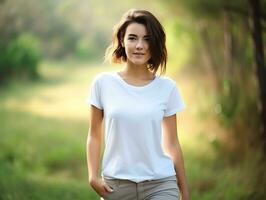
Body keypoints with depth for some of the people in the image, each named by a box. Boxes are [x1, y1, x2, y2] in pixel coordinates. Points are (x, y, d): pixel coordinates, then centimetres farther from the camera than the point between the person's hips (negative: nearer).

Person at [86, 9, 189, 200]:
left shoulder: (167, 87, 1)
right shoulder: (103, 83, 0)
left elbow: (172, 144, 7)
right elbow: (95, 136, 7)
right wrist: (93, 176, -6)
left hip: (160, 185, 0)